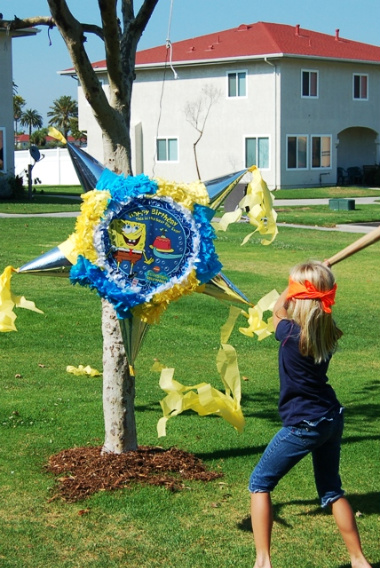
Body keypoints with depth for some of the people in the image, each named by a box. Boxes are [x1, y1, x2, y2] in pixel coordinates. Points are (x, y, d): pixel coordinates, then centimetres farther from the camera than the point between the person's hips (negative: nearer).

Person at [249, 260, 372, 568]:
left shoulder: (292, 333, -19)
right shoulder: (328, 333, -1)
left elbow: (276, 312, 4)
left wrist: (295, 286, 13)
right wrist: (318, 277, 12)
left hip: (304, 425, -7)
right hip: (332, 419, 7)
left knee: (260, 483, 7)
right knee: (332, 490, 20)